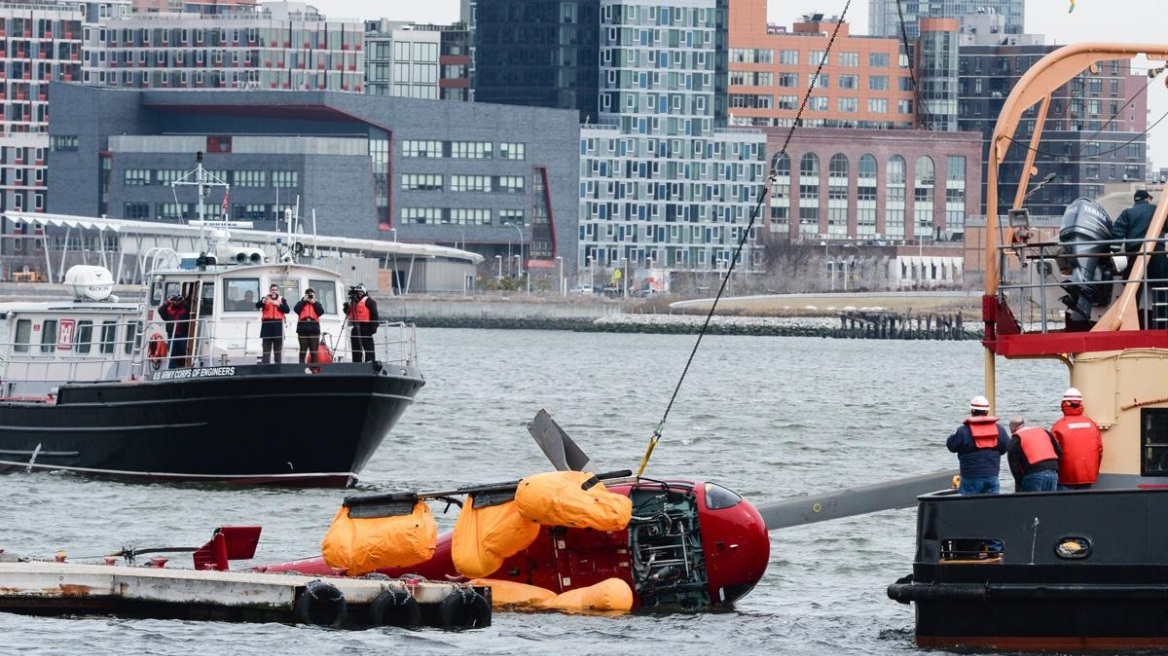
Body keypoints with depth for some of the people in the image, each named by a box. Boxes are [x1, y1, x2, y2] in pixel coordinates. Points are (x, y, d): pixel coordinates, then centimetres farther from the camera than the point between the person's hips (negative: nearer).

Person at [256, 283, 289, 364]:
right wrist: (264, 300, -26)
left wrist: (278, 305, -12)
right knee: (266, 347, -3)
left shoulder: (282, 300, 11)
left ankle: (278, 365, 5)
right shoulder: (265, 299, 9)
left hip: (278, 325, 1)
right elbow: (257, 306, -9)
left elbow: (287, 310, 0)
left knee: (278, 347, 3)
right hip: (267, 325, -1)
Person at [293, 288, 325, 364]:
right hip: (303, 329, -1)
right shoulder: (301, 303, 14)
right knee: (303, 350, -3)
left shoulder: (317, 304, 16)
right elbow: (296, 310, -6)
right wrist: (304, 300, -3)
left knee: (314, 351, -1)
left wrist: (314, 302, -3)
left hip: (314, 329, 1)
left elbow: (321, 312, -2)